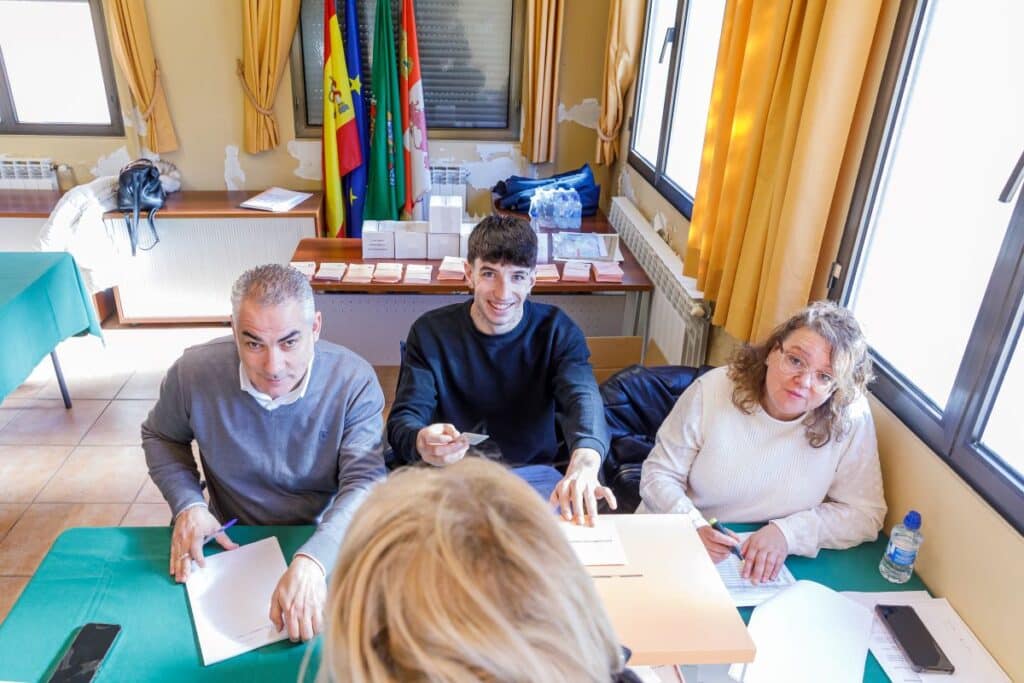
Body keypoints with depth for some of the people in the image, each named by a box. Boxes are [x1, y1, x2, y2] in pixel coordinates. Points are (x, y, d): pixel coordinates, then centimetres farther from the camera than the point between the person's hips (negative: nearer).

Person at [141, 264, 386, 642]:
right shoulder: (193, 372, -13)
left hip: (323, 541, -2)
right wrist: (187, 504, -8)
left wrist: (312, 560, -43)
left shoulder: (354, 381, -20)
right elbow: (160, 437, 9)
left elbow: (364, 484, -25)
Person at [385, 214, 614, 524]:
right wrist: (421, 443, -39)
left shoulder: (557, 331, -5)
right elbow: (404, 416, -10)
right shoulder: (430, 332, -5)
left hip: (533, 474, 1)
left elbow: (583, 396, -22)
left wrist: (584, 463, -47)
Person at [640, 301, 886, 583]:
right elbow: (659, 474, -5)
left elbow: (865, 513, -4)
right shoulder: (711, 390, -11)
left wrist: (788, 532, -20)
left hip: (767, 573, 1)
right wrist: (693, 527, -23)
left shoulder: (851, 419, -11)